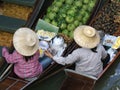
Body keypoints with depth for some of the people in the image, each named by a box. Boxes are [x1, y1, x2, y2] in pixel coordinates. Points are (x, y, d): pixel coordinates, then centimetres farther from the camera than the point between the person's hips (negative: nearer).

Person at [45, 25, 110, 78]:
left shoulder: (79, 52, -33)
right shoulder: (100, 47, -24)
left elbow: (65, 61, -22)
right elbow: (104, 56, -2)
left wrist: (52, 56, -12)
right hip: (97, 74, 2)